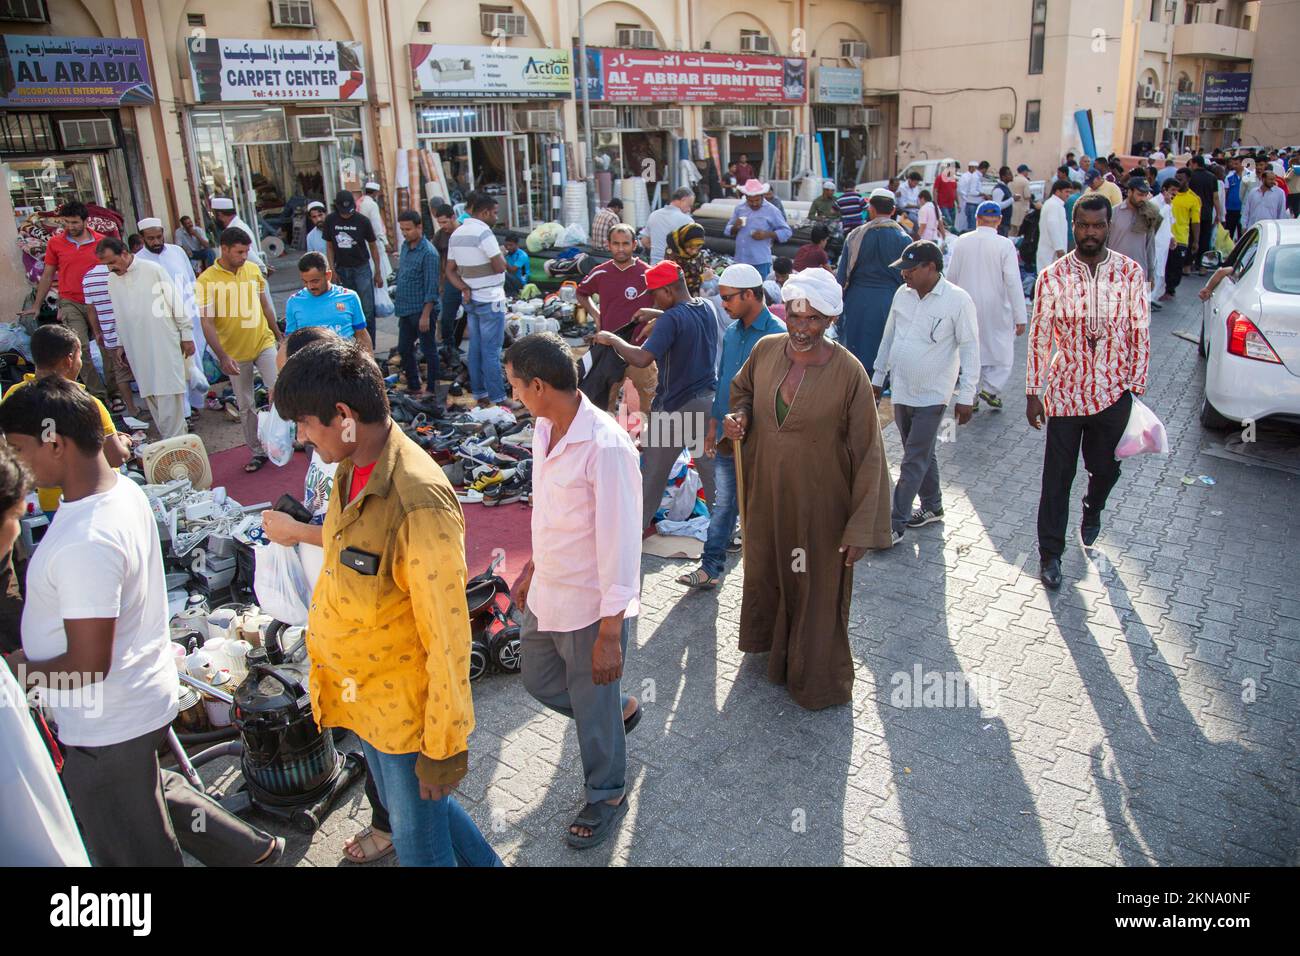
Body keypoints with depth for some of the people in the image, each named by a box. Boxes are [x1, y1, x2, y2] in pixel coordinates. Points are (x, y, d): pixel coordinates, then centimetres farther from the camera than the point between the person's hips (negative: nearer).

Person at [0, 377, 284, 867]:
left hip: (105, 727, -9)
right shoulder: (123, 488, -3)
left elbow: (87, 666, -27)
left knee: (135, 853, 13)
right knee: (150, 792, 31)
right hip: (146, 693, 9)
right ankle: (253, 847, 45)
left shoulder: (82, 545, -32)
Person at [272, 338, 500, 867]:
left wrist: (444, 746, -19)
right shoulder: (351, 470, -2)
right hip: (361, 690, 9)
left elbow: (447, 635, -26)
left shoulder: (418, 503, -30)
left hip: (405, 704, -9)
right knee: (400, 804, 26)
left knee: (418, 840, 10)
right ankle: (484, 861, 49)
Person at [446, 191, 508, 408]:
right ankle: (498, 399, 0)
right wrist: (501, 253, 2)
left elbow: (450, 271, 10)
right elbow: (500, 267, -17)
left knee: (475, 348, 13)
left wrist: (464, 288, -2)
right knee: (491, 351, -4)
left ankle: (480, 394, 20)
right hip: (490, 300, -8)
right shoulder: (483, 232, -16)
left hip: (471, 299, 8)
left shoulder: (456, 234, 10)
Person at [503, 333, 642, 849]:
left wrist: (610, 633, -22)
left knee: (594, 708, 12)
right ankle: (620, 709, 51)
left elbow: (620, 544, -26)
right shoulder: (545, 427, -1)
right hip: (546, 594, 8)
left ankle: (607, 797, 39)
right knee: (539, 680, 27)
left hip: (591, 607, -8)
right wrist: (533, 568, 23)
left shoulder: (606, 448, -28)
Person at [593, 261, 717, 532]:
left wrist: (612, 340, -16)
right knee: (710, 468, 13)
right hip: (708, 401, 7)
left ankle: (636, 526, 22)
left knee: (652, 471, 10)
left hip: (676, 406, -6)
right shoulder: (707, 309, 3)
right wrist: (656, 316, 15)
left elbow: (642, 359, -30)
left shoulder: (671, 319, -21)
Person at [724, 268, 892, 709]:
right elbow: (742, 388, 16)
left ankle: (816, 678, 34)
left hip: (819, 504, -5)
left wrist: (862, 528, -16)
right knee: (765, 570, 25)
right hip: (766, 494, 5)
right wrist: (739, 416, -8)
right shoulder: (766, 349, -7)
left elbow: (867, 453, -16)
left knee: (817, 590, 11)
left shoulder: (848, 372, -20)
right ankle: (771, 646, 53)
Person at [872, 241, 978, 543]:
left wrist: (966, 396, -13)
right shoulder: (902, 294, 3)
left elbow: (970, 349, -11)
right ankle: (932, 506, 36)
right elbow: (888, 338, 14)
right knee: (921, 454, 19)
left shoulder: (958, 300, -13)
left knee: (914, 461, -3)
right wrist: (878, 378, 17)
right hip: (901, 391, 6)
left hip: (932, 395, -6)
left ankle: (895, 524, 2)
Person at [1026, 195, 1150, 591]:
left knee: (1104, 466, 16)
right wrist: (1032, 392, -4)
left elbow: (1139, 334, 2)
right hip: (1065, 391, -1)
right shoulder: (1053, 276, -7)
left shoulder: (1131, 272, -3)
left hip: (1113, 393, 1)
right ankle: (1050, 552, 17)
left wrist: (1135, 387, -1)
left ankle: (1093, 508, 51)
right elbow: (1039, 337, -3)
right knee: (1057, 475, 4)